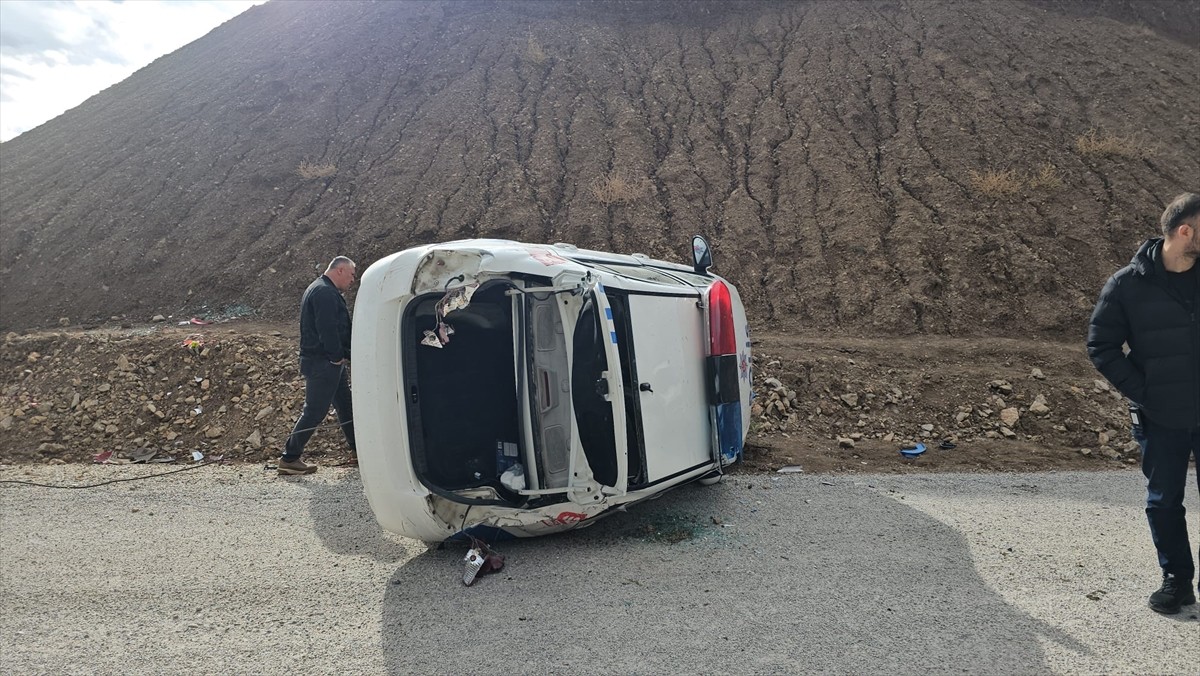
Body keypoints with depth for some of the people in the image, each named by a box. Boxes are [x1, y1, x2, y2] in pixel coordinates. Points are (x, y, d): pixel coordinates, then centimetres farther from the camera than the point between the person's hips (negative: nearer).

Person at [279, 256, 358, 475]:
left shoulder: (324, 291, 19)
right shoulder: (325, 293, -17)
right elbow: (328, 330, -24)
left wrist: (343, 357, 13)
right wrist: (338, 356, -15)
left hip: (330, 362, 11)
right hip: (322, 363, -11)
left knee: (346, 406, 16)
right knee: (314, 412, -6)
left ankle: (357, 449, 26)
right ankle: (289, 459, 2)